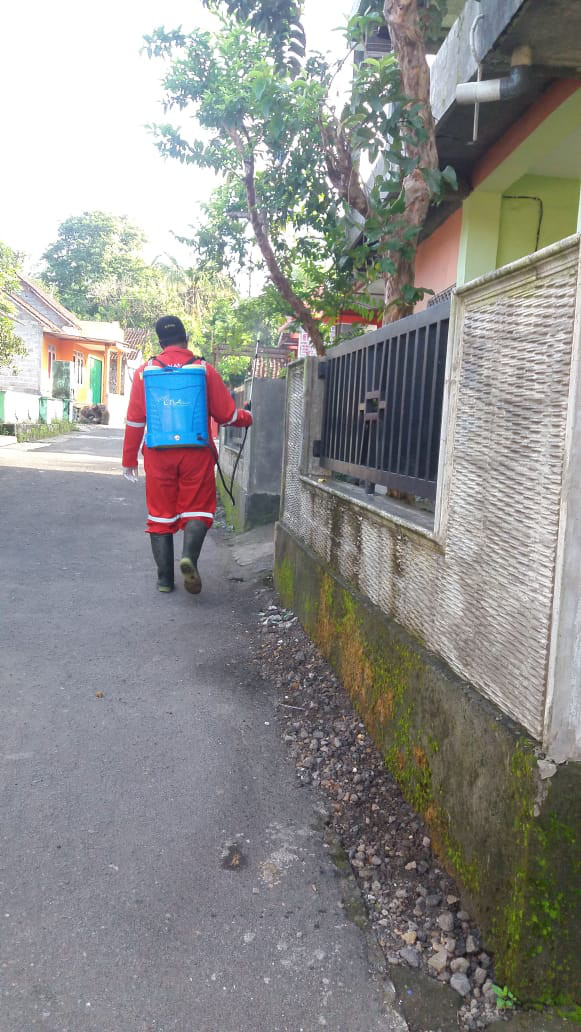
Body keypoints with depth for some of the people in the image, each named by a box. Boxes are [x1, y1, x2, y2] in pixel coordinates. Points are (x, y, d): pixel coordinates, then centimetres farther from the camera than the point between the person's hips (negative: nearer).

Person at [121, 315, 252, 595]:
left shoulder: (145, 371, 3)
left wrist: (129, 459, 11)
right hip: (196, 453, -1)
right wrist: (247, 417, 25)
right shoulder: (204, 370, 0)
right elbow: (226, 414, 4)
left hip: (158, 454, 1)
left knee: (160, 514, 10)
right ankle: (189, 557, -20)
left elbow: (135, 420, 3)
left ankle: (164, 578, 11)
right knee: (196, 510, 7)